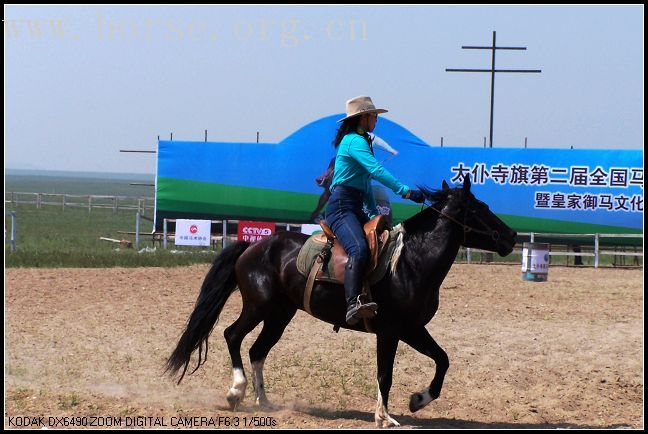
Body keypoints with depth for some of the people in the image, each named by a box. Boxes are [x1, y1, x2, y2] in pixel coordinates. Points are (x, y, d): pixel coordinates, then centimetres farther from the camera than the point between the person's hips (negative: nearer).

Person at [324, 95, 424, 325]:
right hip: (341, 205, -12)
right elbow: (376, 170, -24)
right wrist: (405, 191, -30)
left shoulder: (360, 141, 25)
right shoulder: (355, 141, -9)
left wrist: (374, 212, 22)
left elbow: (366, 181, 29)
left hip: (354, 208, 12)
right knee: (359, 250, -33)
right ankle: (353, 305, -50)